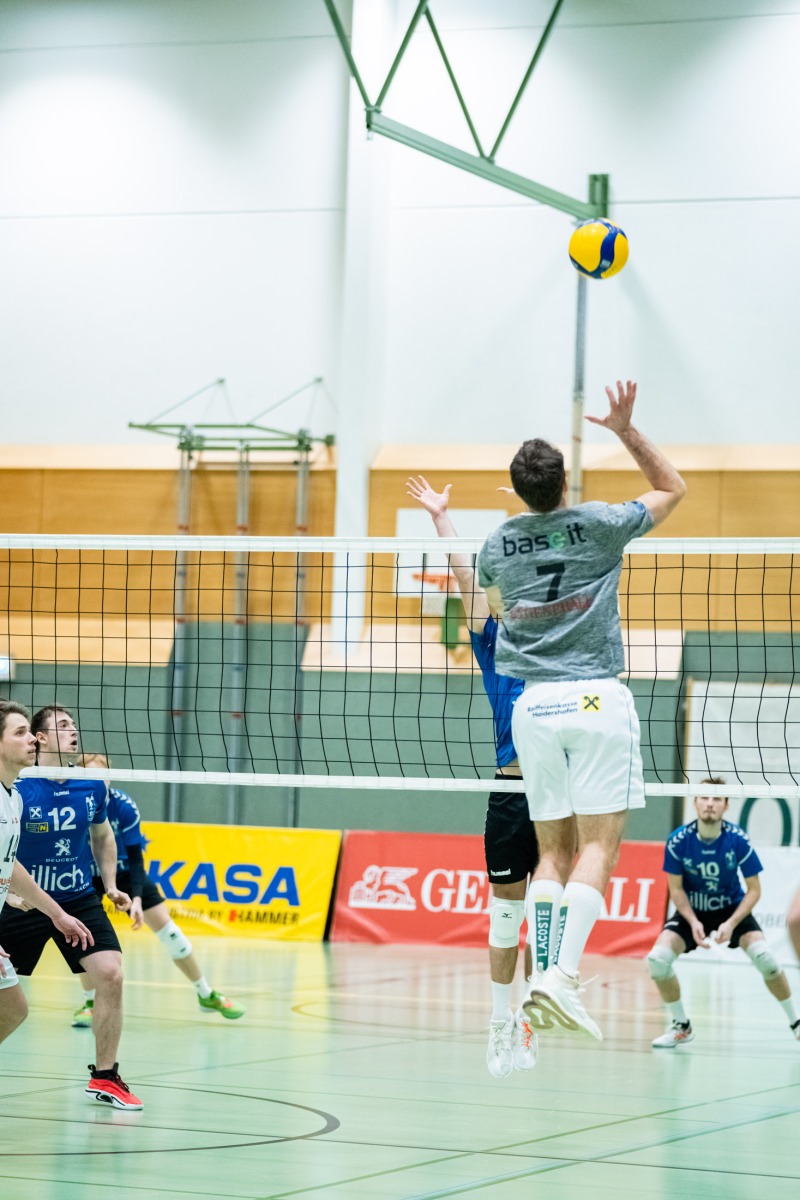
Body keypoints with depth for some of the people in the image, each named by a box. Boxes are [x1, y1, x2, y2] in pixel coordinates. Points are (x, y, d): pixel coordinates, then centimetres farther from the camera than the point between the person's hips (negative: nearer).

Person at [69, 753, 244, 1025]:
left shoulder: (123, 807, -28)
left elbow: (135, 857, -21)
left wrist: (137, 898, -32)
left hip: (124, 870, 0)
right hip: (86, 874, 0)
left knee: (166, 927, -1)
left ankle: (206, 995, 14)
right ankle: (90, 1003, 3)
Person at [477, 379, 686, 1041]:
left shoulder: (498, 544, 8)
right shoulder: (598, 524, -2)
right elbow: (673, 487, 15)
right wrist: (627, 429, 13)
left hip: (531, 706, 4)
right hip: (597, 697, -4)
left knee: (554, 848, 9)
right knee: (599, 844, -7)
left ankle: (543, 973, -3)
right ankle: (563, 974, -23)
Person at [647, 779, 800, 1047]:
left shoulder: (738, 840, -21)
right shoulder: (678, 841, -20)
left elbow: (754, 890, -12)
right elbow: (676, 889, -8)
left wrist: (731, 923, -25)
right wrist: (693, 922, -23)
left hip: (732, 908, -1)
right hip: (692, 911, 1)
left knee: (762, 955, -26)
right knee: (658, 957, -22)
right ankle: (680, 1026, 2)